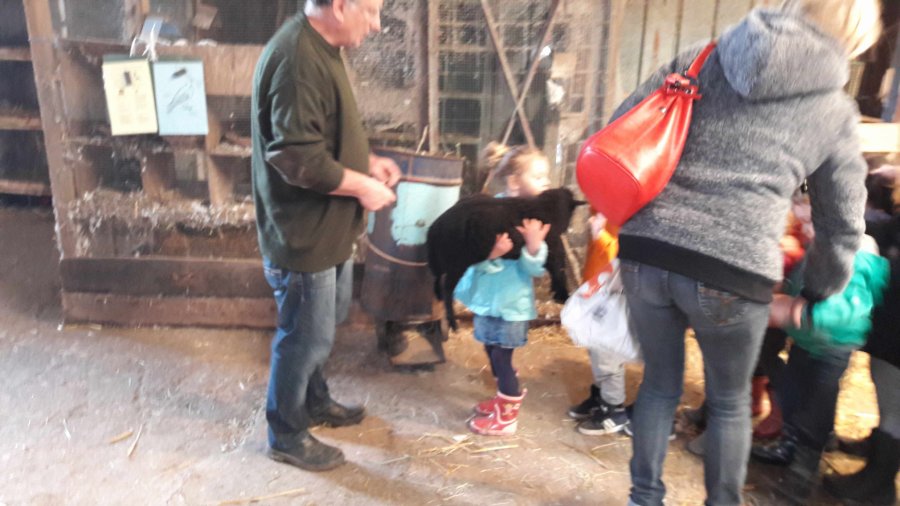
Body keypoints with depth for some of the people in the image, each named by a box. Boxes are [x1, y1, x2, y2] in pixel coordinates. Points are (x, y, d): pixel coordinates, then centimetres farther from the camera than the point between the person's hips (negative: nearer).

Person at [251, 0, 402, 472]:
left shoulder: (321, 48, 7)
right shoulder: (296, 59, -26)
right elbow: (299, 159, -30)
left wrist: (367, 160, 6)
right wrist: (363, 186, -18)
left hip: (327, 227, 10)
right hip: (304, 233, -10)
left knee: (319, 327, 24)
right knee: (306, 337, 7)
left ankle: (314, 401, 46)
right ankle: (287, 435, 28)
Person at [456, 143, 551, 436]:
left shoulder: (537, 218, -13)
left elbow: (536, 270, -15)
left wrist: (534, 246, -33)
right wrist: (489, 253, -27)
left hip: (511, 301, -4)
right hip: (488, 295, 4)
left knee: (502, 357, 2)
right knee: (493, 352, 19)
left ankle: (507, 417, 21)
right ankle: (505, 399, 42)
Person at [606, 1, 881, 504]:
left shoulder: (702, 59, 14)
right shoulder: (836, 110, 11)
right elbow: (842, 227, 16)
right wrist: (814, 295, 32)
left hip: (646, 255, 2)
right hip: (732, 273, -2)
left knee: (660, 384, 21)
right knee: (730, 401, 22)